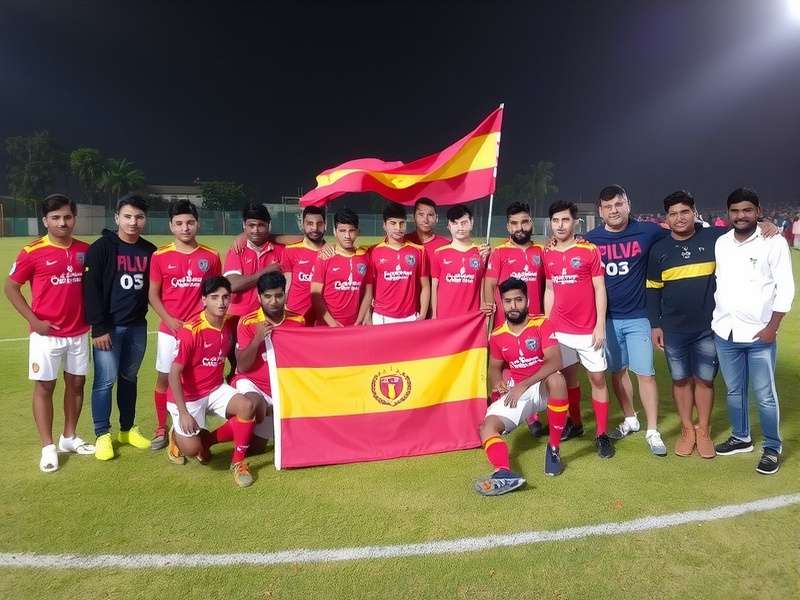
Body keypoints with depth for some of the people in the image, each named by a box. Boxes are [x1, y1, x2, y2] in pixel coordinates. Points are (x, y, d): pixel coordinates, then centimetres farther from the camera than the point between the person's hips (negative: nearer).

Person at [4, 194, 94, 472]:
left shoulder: (84, 250, 2)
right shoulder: (32, 252, -10)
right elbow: (11, 287, -3)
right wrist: (34, 321, -10)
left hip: (79, 332, 4)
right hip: (47, 334, -4)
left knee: (76, 383, 12)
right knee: (44, 386, 4)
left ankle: (69, 437, 27)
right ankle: (48, 447, 13)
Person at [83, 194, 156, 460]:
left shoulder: (150, 251, 5)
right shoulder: (101, 248, -8)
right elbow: (91, 290, -11)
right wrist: (98, 328, -14)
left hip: (137, 325, 4)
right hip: (109, 327, -4)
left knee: (129, 378, 14)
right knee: (105, 380, -1)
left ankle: (128, 429, 26)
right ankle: (102, 435, 13)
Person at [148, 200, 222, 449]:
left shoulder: (211, 256, 1)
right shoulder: (160, 256, -2)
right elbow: (153, 294, 2)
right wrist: (170, 320, -11)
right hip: (170, 329, 0)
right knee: (164, 378, 8)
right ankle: (161, 429, 23)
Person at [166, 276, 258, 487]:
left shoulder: (229, 324, -5)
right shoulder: (190, 330, -22)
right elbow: (174, 374, -21)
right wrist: (183, 413, -24)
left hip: (216, 390, 5)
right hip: (188, 395, -4)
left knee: (247, 406, -23)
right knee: (191, 450, -14)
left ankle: (238, 462, -2)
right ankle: (178, 435, 24)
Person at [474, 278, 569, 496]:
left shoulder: (542, 325, -12)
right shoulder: (497, 335, 1)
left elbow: (555, 361, -24)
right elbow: (494, 367, 16)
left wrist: (523, 385, -30)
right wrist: (498, 382, -8)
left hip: (543, 388, -3)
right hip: (515, 392, 4)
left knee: (556, 379, -38)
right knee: (487, 426, -19)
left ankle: (553, 447, -21)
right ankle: (505, 473, -46)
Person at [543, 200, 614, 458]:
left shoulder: (590, 250, -6)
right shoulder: (548, 254, 5)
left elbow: (599, 289, -5)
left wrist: (600, 326, -10)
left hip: (588, 330, -3)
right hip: (559, 329, 4)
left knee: (597, 378, 2)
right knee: (568, 376, 14)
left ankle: (602, 434, 12)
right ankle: (575, 423, 31)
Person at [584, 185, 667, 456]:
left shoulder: (647, 232, -5)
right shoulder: (591, 239, -1)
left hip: (638, 317, -2)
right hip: (607, 318, 2)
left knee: (645, 373, 1)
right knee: (617, 371, 13)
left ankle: (652, 431, 12)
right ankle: (630, 420, 31)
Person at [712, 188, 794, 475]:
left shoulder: (774, 243, -6)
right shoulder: (720, 243, 6)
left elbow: (786, 288, -7)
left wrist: (772, 327, -11)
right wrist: (715, 318, 9)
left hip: (759, 334, -4)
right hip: (724, 332, 4)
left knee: (764, 395, 3)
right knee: (734, 391, 16)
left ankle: (773, 448, 20)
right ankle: (741, 438, 33)